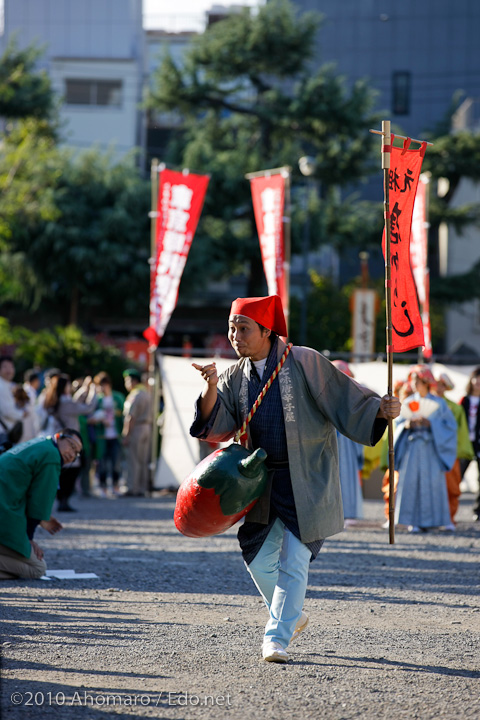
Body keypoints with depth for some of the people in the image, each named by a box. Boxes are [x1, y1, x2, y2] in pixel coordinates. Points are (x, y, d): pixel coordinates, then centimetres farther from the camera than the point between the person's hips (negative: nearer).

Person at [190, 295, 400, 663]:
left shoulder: (304, 362, -7)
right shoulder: (235, 377, 6)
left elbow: (346, 399, -6)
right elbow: (214, 427, -4)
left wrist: (380, 410, -23)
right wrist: (212, 387, -19)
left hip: (307, 480, -5)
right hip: (263, 480, 5)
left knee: (293, 560, -9)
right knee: (259, 560, 6)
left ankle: (277, 638, -3)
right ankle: (292, 615, 31)